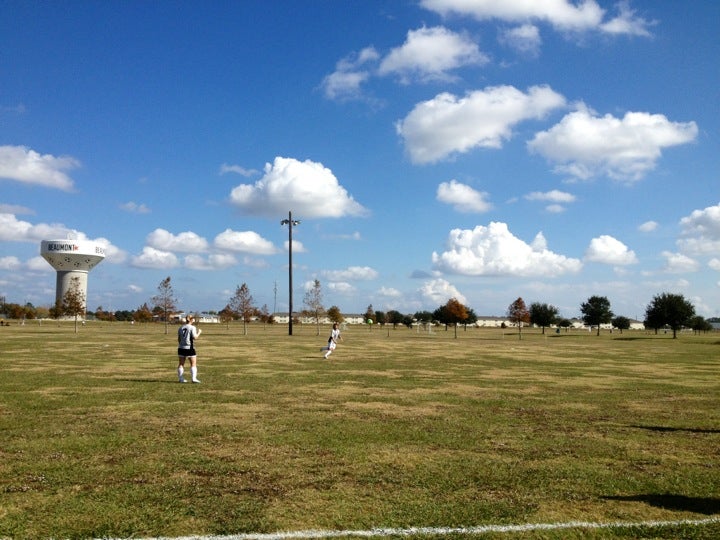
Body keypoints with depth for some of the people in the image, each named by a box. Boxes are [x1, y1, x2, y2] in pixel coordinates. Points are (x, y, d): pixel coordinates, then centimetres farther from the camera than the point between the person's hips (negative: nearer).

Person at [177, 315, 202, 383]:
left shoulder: (180, 328, 8)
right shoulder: (192, 327, -9)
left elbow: (179, 339, 11)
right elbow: (195, 337, -14)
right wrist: (199, 332, 2)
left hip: (181, 348, 5)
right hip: (189, 348, -5)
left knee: (181, 364, 11)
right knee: (193, 364, 3)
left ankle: (180, 378, 12)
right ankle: (194, 378, -5)